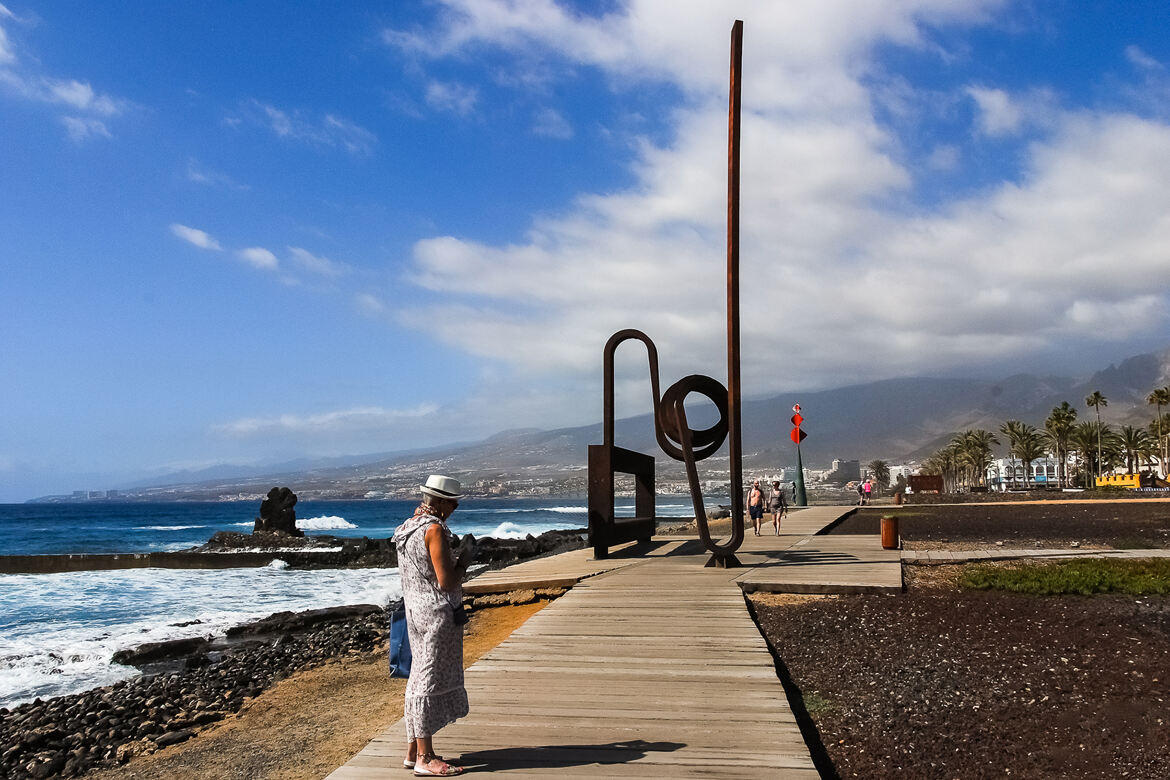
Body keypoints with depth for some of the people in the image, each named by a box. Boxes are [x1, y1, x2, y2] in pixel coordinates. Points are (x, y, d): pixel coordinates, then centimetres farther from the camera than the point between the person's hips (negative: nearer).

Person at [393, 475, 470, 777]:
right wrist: (463, 562, -4)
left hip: (415, 610, 10)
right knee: (431, 682, -3)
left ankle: (413, 751, 24)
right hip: (438, 613, -10)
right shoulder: (434, 529, -18)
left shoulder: (407, 527, 11)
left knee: (419, 678, 16)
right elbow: (446, 581, -21)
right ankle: (425, 758, 4)